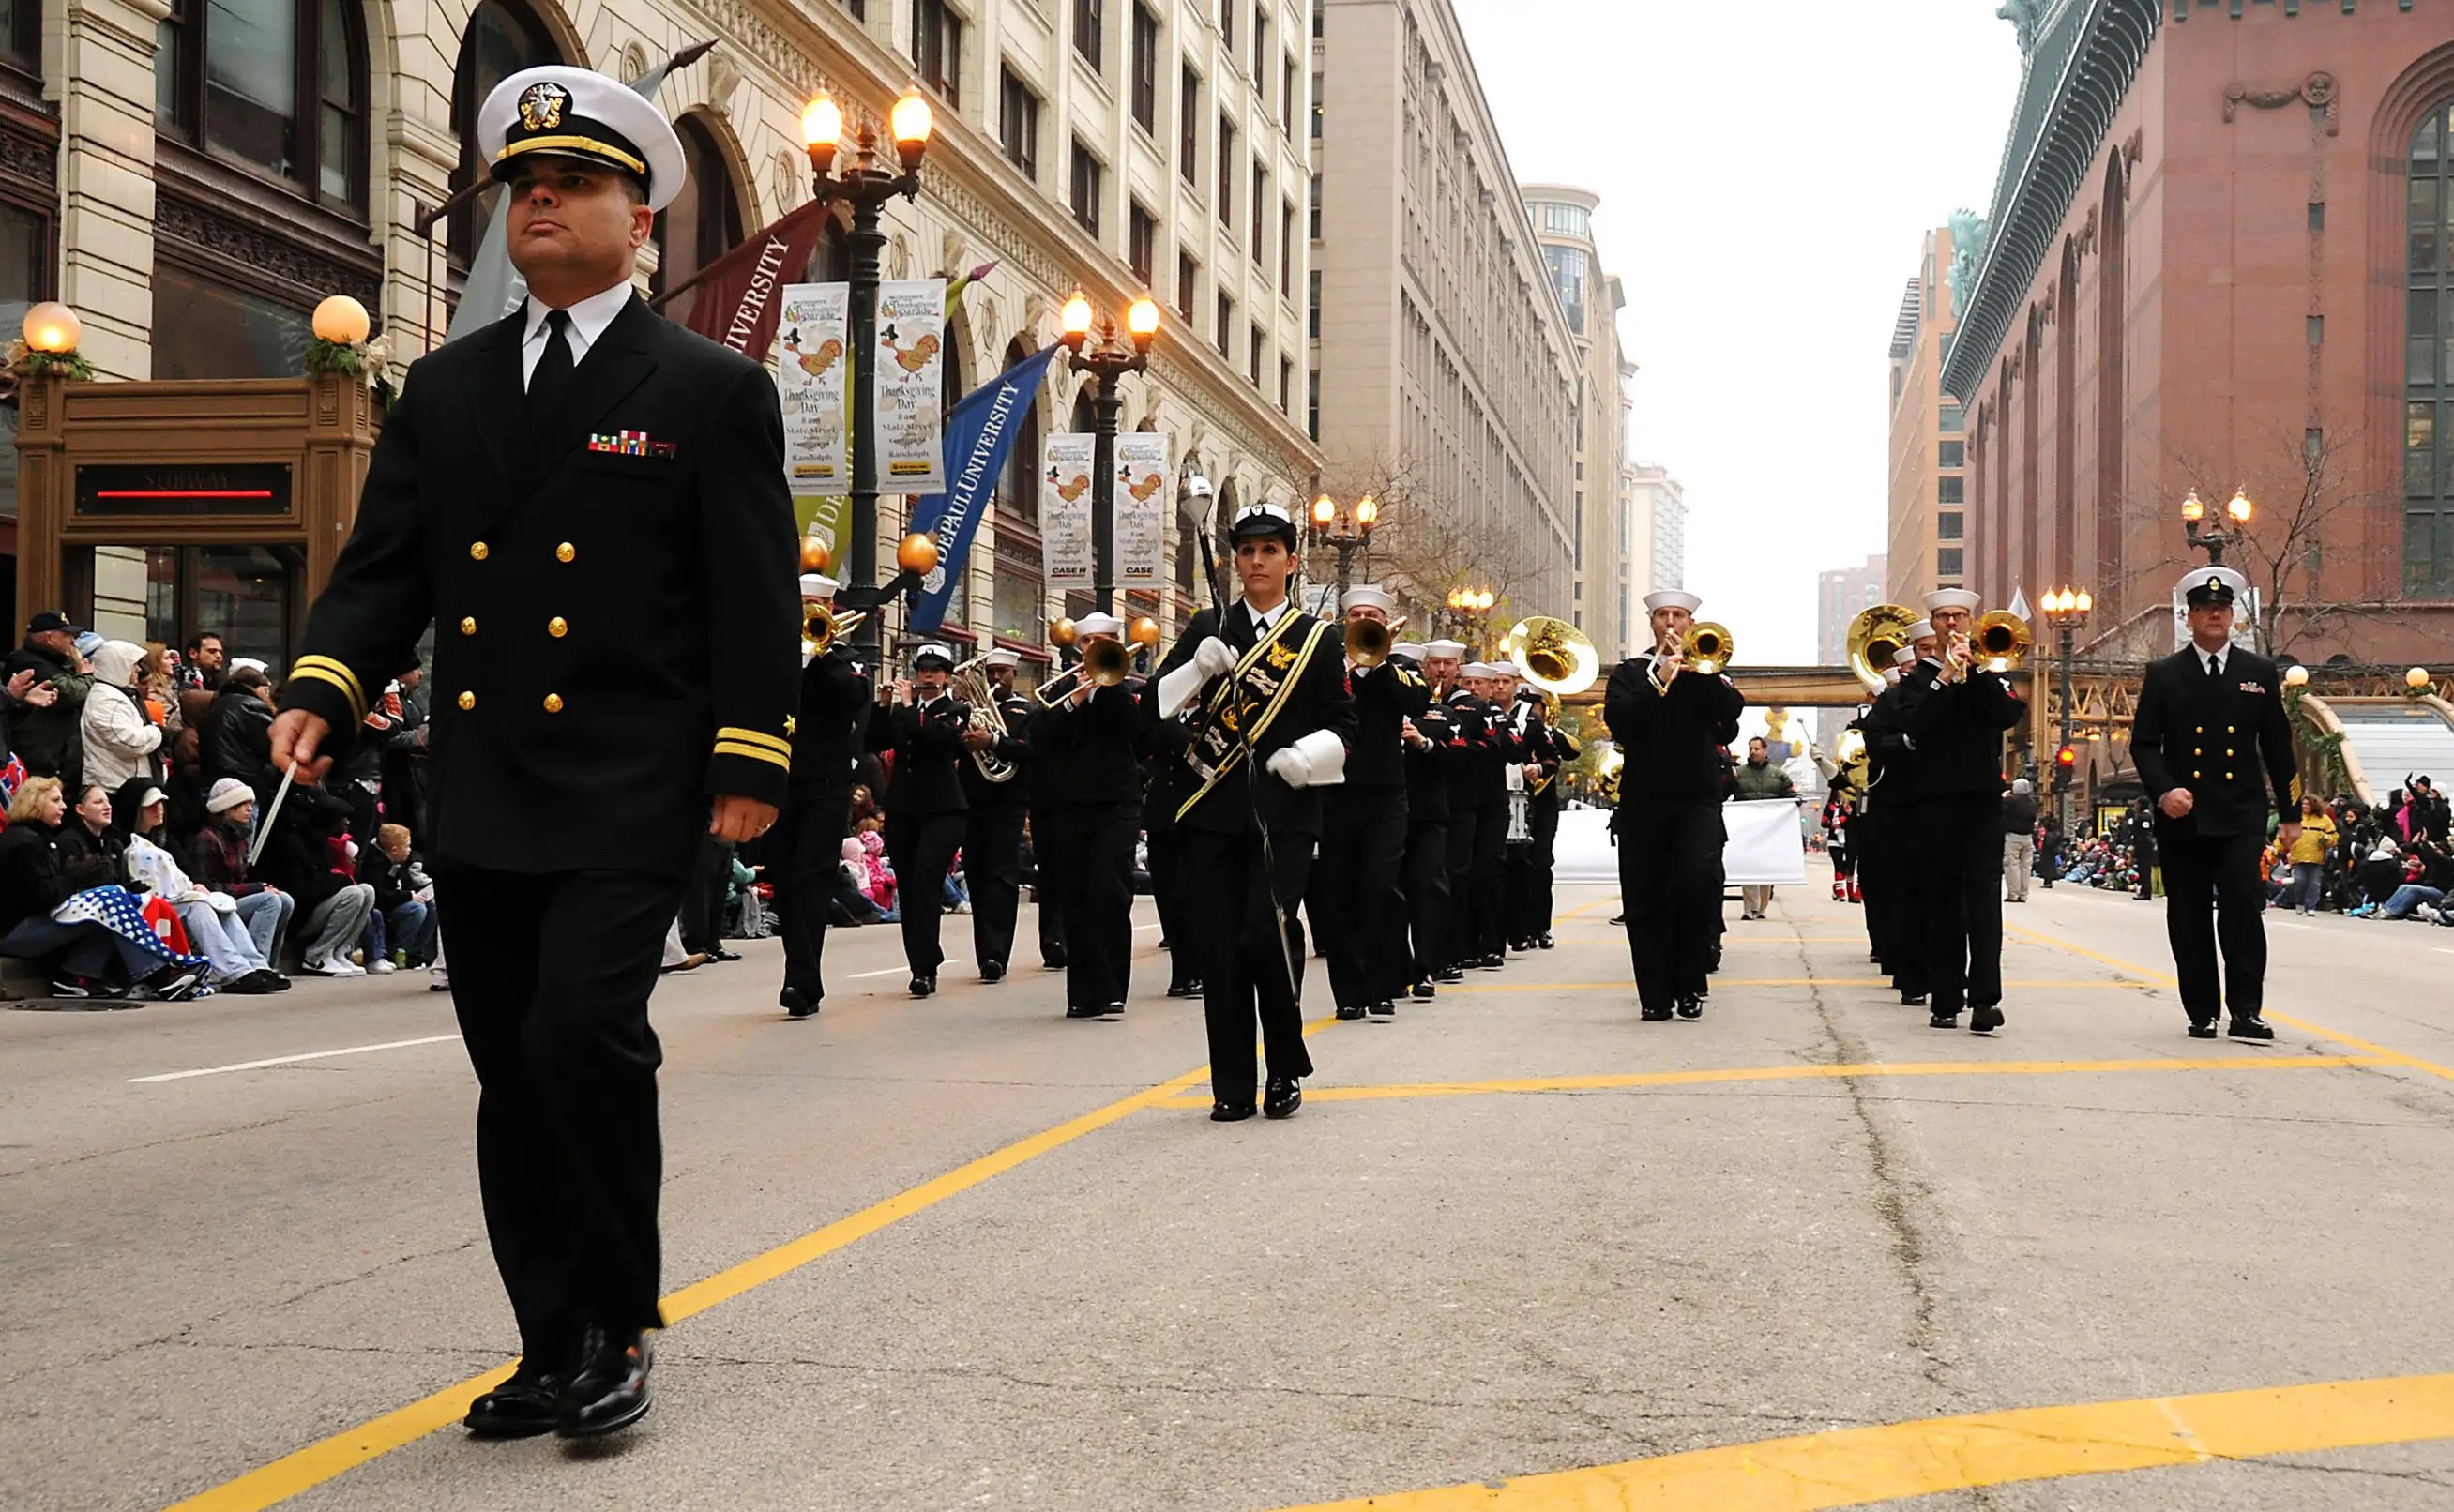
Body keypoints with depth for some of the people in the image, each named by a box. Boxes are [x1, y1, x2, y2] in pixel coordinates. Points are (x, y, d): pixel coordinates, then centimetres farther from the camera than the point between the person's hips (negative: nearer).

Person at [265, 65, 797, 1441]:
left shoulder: (714, 392, 2)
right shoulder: (447, 389, 16)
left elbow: (757, 596, -2)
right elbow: (384, 565, 12)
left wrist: (750, 761, -11)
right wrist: (329, 684, -6)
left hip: (630, 795, -5)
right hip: (480, 799, 5)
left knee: (585, 1030, -20)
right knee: (515, 1076, 8)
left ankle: (620, 1324, -2)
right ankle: (557, 1347, 19)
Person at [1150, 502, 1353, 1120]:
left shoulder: (1317, 638, 8)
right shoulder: (1209, 628, 12)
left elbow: (1342, 725, 8)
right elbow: (1156, 705, 8)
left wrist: (1309, 755, -12)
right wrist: (1199, 667, -9)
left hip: (1286, 812, -2)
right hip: (1216, 810, 2)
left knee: (1268, 930, -16)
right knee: (1222, 945, 0)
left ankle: (1286, 1069, 4)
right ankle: (1233, 1087, 9)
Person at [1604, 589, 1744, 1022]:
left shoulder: (1708, 669, 12)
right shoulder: (1630, 672, 11)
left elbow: (1732, 710, -8)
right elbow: (1617, 721, -8)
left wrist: (1695, 668, -12)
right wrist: (1659, 681, -15)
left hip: (1697, 799, -1)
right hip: (1643, 800, 1)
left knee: (1698, 886, -16)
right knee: (1645, 901, -1)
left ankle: (1689, 987, -3)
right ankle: (1655, 995, 6)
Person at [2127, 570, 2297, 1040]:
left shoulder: (2259, 673, 9)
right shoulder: (2163, 676, 6)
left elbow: (2277, 746, 11)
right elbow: (2144, 743, 3)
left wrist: (2290, 813, 10)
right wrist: (2163, 790, -14)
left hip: (2240, 816, -1)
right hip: (2182, 818, 1)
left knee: (2243, 907, -14)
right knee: (2189, 917, 3)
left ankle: (2246, 1011, -9)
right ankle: (2202, 1013, 12)